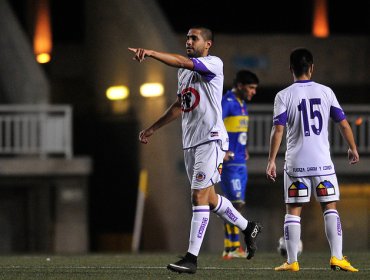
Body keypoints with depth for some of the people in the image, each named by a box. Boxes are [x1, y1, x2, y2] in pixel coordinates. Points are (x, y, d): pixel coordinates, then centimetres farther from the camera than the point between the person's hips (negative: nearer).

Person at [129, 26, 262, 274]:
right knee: (209, 197, 14)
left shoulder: (214, 64, -9)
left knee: (199, 196, -11)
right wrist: (153, 129, 30)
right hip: (190, 141, 9)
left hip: (211, 139, -9)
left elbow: (183, 62, -27)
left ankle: (192, 258, -12)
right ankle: (248, 228, 34)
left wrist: (151, 53, -36)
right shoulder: (184, 71, 17)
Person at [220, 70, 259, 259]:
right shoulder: (227, 102, -13)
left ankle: (228, 248, 11)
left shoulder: (242, 104, 16)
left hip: (240, 162, 9)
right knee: (236, 203, -12)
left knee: (236, 204, 8)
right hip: (230, 163, -9)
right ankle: (234, 247, -11)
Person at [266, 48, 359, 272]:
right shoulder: (326, 92, 3)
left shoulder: (284, 96, -3)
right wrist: (353, 149, 21)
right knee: (330, 208, 7)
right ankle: (337, 257, -2)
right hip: (323, 162, 1)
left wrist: (271, 160, -6)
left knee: (293, 211, 5)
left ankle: (292, 261, 2)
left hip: (296, 163, -1)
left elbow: (278, 130, -10)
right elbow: (343, 124, 7)